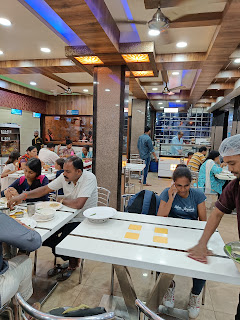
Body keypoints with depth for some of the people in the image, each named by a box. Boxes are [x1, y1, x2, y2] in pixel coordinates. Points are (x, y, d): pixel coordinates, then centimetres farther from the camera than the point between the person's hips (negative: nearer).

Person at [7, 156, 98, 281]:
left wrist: (63, 200, -12)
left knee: (62, 242, -20)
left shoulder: (89, 178, -25)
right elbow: (45, 189, 0)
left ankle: (73, 263, 16)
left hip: (83, 220, -6)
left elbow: (78, 204, -31)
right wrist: (23, 195, -10)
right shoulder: (64, 177, -6)